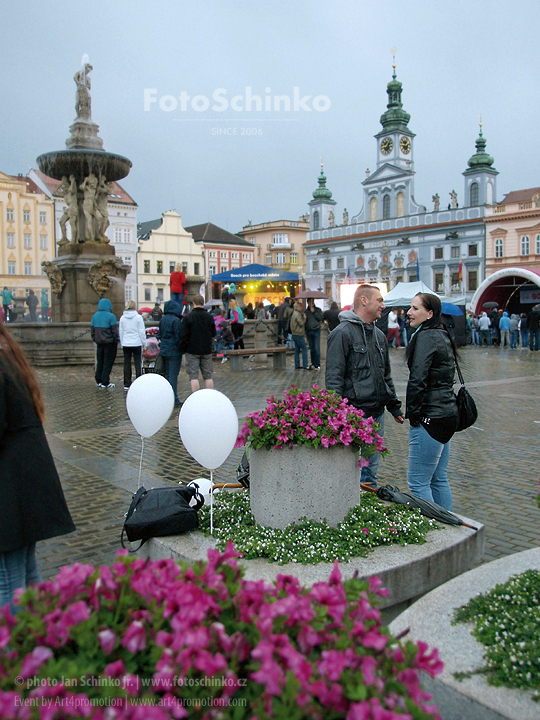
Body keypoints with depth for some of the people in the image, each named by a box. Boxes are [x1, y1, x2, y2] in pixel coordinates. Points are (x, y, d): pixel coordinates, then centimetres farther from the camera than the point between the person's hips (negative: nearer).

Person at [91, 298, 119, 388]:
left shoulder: (95, 316, 6)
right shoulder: (111, 316, -12)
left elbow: (92, 330, 10)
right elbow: (115, 330, -13)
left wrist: (95, 340, 18)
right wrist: (116, 340, -3)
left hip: (99, 343, 6)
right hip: (109, 343, -6)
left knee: (99, 362, 14)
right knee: (108, 363, 1)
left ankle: (98, 381, 17)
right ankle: (105, 382, 1)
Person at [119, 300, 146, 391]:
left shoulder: (122, 318, 5)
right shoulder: (138, 317, -6)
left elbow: (121, 332, 9)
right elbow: (141, 331, -5)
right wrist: (144, 342, 4)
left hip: (126, 344, 3)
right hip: (137, 343, -3)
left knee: (127, 364, 7)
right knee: (138, 363, 1)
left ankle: (127, 384, 10)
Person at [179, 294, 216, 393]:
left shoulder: (188, 317, -9)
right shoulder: (209, 317, 3)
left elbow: (183, 336, -9)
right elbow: (213, 334, 12)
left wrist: (183, 349, 1)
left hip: (192, 351, -3)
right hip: (207, 350, 3)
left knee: (193, 376, -1)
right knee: (208, 376, 9)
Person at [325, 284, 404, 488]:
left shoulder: (379, 335, 15)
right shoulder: (342, 333, -10)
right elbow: (333, 377, -14)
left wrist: (394, 406, 22)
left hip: (377, 413, 8)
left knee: (371, 468, 16)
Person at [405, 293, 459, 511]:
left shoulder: (426, 337, -14)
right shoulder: (442, 335, 15)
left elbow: (417, 379, -20)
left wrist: (412, 413, -11)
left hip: (431, 417, -10)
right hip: (447, 413, 10)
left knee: (417, 482, -2)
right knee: (439, 479, 17)